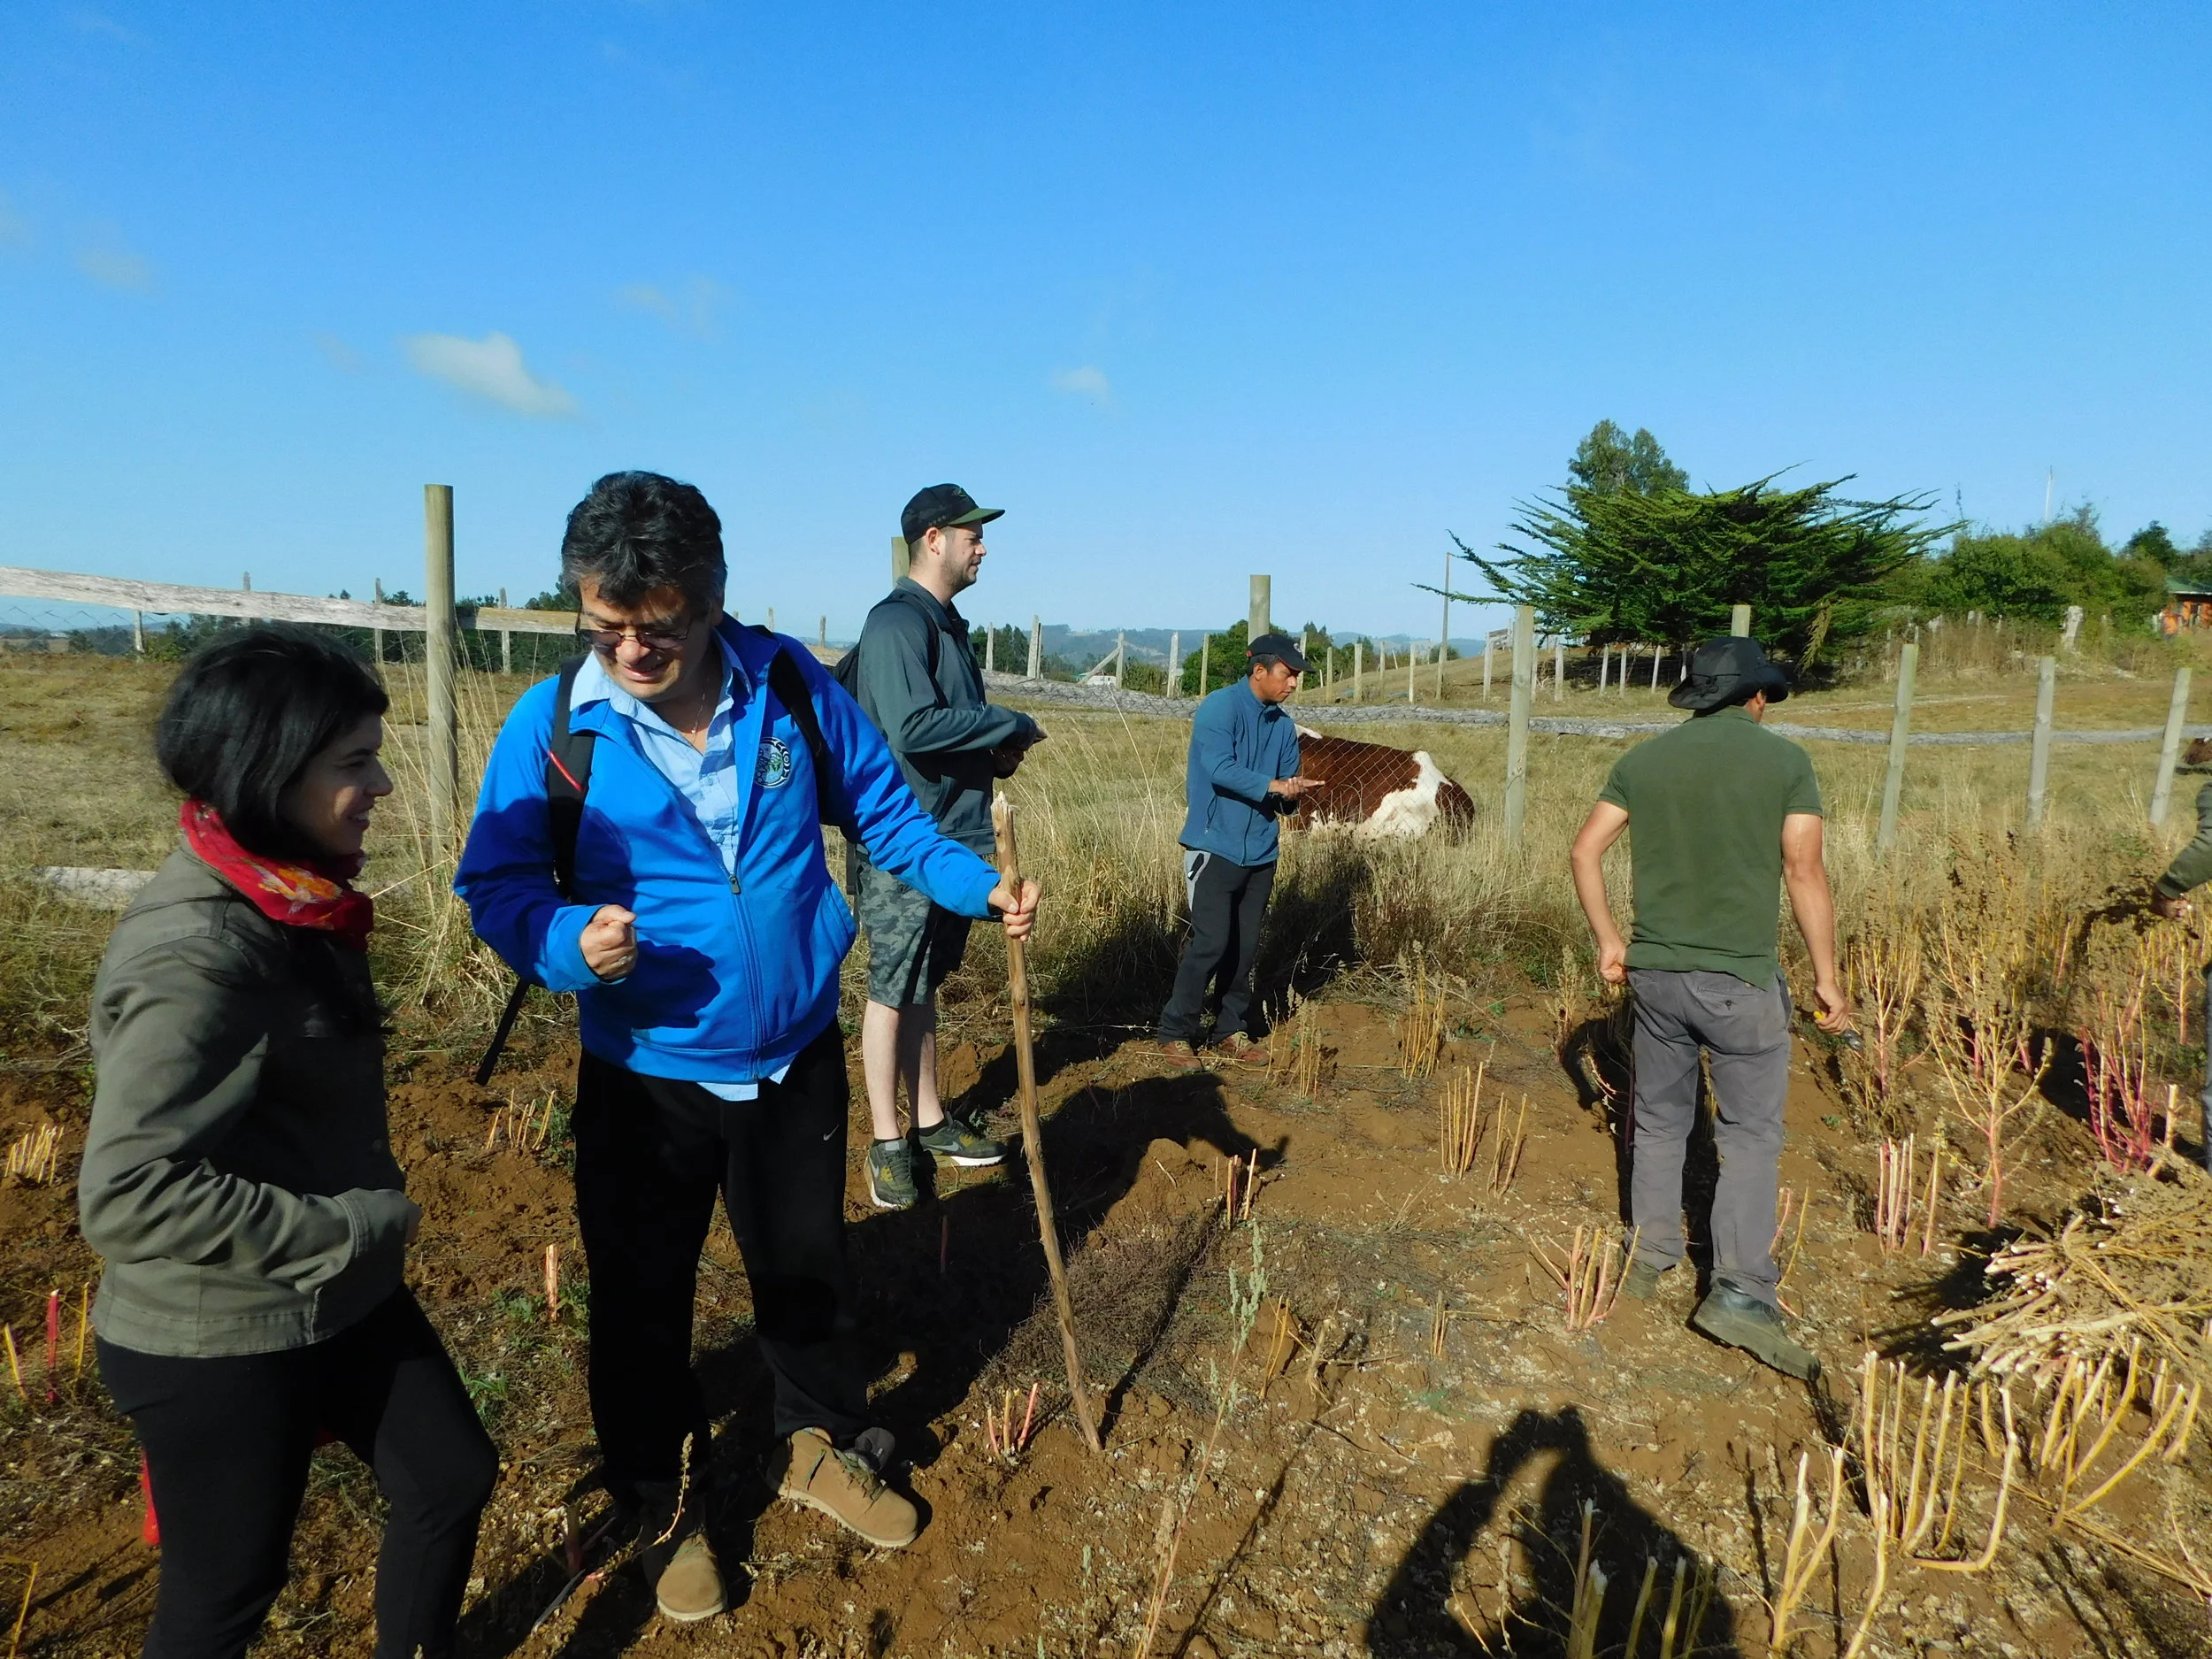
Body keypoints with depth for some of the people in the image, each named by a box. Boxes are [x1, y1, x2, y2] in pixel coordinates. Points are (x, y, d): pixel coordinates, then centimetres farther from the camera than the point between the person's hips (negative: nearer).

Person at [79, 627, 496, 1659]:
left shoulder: (291, 902, -1)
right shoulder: (196, 954, -28)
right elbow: (125, 1192, -31)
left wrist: (370, 1214, 9)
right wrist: (349, 1227, -24)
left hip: (344, 1301, 8)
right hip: (215, 1343, -8)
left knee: (451, 1480, 20)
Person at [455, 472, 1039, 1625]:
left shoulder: (793, 688, -11)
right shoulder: (550, 724, -15)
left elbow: (883, 813, 2)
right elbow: (496, 885, -9)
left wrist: (980, 888, -7)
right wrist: (571, 942, -29)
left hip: (795, 1060, 2)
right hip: (645, 1077, -1)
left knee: (808, 1267, 21)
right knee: (641, 1299, 16)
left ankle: (821, 1445, 48)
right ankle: (662, 1499, 44)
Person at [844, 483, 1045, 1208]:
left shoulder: (947, 624, 16)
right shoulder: (897, 623, -15)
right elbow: (914, 727, -26)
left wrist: (995, 754, 3)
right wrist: (1012, 726, -16)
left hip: (951, 837, 9)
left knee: (923, 986, 17)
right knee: (891, 992, 2)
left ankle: (929, 1120, 29)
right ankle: (887, 1143, 13)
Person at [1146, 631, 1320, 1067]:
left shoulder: (1284, 726, 13)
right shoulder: (1220, 708, -7)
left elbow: (1286, 795, 11)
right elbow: (1220, 768, -21)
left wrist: (1293, 794, -11)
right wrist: (1274, 787, -23)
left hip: (1260, 853, 6)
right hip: (1215, 847, -6)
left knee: (1245, 947, 9)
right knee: (1211, 942, -9)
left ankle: (1232, 1031, 21)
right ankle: (1174, 1034, 3)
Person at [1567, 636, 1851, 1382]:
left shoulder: (1644, 759, 4)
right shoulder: (1784, 760, -5)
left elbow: (1585, 851, 2)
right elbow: (1805, 874, -7)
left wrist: (1608, 941, 10)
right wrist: (1827, 977, 0)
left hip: (1655, 971, 4)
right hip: (1740, 978, -3)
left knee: (1659, 1120, 17)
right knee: (1751, 1132, 7)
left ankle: (1650, 1260, 27)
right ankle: (1742, 1292, 4)